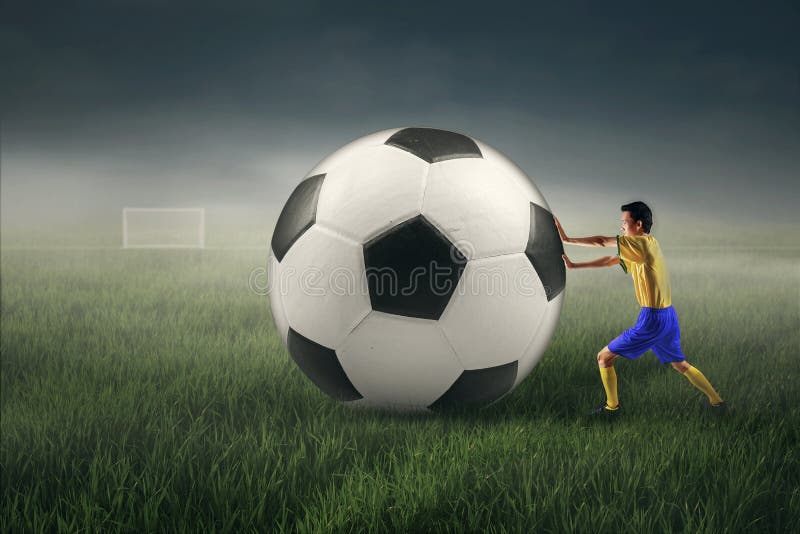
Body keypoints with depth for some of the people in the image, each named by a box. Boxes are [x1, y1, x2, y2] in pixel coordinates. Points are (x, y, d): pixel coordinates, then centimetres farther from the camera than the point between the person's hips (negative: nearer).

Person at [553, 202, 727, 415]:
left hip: (652, 319, -10)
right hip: (669, 317, 10)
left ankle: (612, 406, 13)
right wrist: (574, 266, 16)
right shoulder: (639, 250, 13)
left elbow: (603, 242, -15)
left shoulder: (645, 243, -13)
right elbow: (609, 261, 19)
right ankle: (717, 401, 28)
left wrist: (568, 240, -9)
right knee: (680, 365, 25)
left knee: (604, 357, 2)